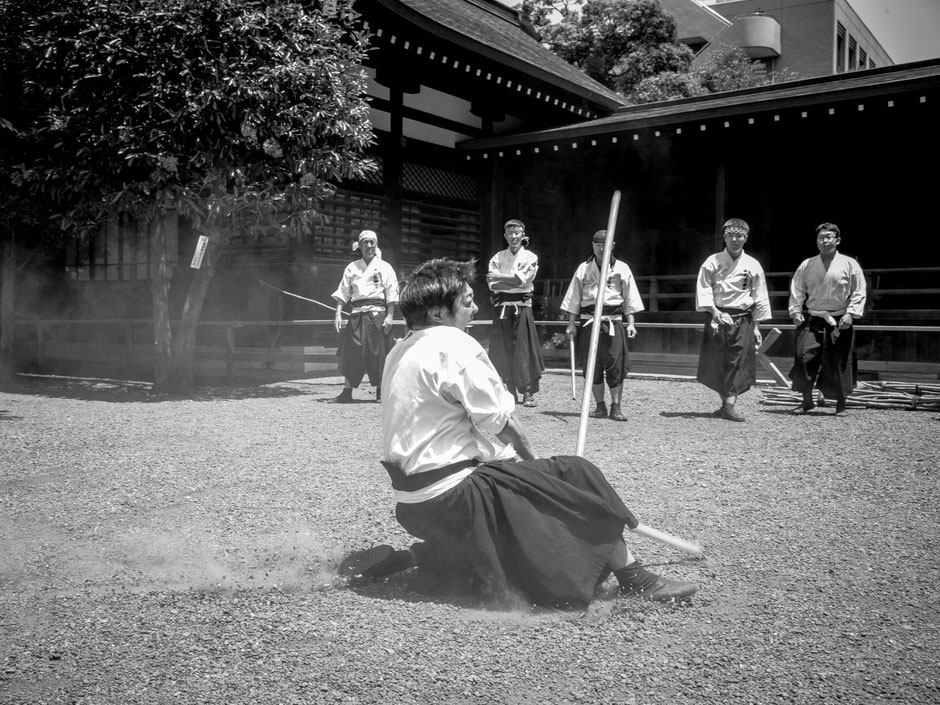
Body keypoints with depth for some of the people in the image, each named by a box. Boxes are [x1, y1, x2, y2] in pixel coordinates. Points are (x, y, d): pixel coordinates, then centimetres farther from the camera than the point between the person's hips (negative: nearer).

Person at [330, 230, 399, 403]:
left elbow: (392, 295, 0)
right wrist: (338, 314, 0)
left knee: (378, 353, -1)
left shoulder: (384, 267, 5)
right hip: (357, 315, 2)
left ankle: (381, 391, 13)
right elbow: (343, 293, 10)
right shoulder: (352, 268, 12)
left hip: (377, 313, -2)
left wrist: (389, 316, -9)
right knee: (352, 353, -3)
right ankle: (347, 392, 3)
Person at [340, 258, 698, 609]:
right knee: (576, 474, -5)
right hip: (451, 494, -9)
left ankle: (400, 558, 18)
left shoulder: (400, 352, 11)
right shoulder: (454, 344, -16)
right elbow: (502, 422, -13)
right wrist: (533, 460, 6)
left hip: (411, 497, 9)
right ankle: (635, 579, 3)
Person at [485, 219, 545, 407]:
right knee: (502, 351, 1)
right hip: (502, 308, 3)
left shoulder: (530, 257, 4)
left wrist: (499, 277, -4)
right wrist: (513, 281, -13)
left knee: (524, 349, -7)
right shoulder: (498, 257, 11)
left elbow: (521, 279, -10)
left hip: (522, 308, -3)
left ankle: (528, 393, -3)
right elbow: (492, 284, -2)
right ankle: (509, 392, 9)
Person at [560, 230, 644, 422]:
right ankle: (600, 406, 13)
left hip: (613, 321, -1)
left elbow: (630, 298, 8)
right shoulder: (584, 268, 9)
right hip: (589, 321, 1)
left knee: (616, 365, -6)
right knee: (592, 366, 2)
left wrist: (630, 323, 1)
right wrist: (571, 323, 2)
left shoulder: (622, 268, 8)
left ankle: (616, 407, 3)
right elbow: (574, 298, 8)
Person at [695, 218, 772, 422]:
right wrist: (715, 312, -16)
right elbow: (704, 290, -2)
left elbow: (759, 298, 9)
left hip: (743, 320, 1)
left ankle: (729, 406, -5)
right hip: (717, 318, -1)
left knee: (739, 363, -7)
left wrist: (756, 326, 6)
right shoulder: (713, 262, 2)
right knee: (716, 364, 0)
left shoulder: (753, 265, 5)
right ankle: (726, 402, 17)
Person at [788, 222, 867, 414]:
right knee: (804, 357, -11)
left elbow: (859, 292, 0)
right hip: (812, 320, 2)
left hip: (840, 322, -1)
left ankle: (840, 403, 24)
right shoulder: (807, 265, 7)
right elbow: (797, 291, 9)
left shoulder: (849, 264, 0)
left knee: (839, 363, 3)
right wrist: (796, 312, -3)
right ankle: (807, 400, 4)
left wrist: (851, 314, -10)